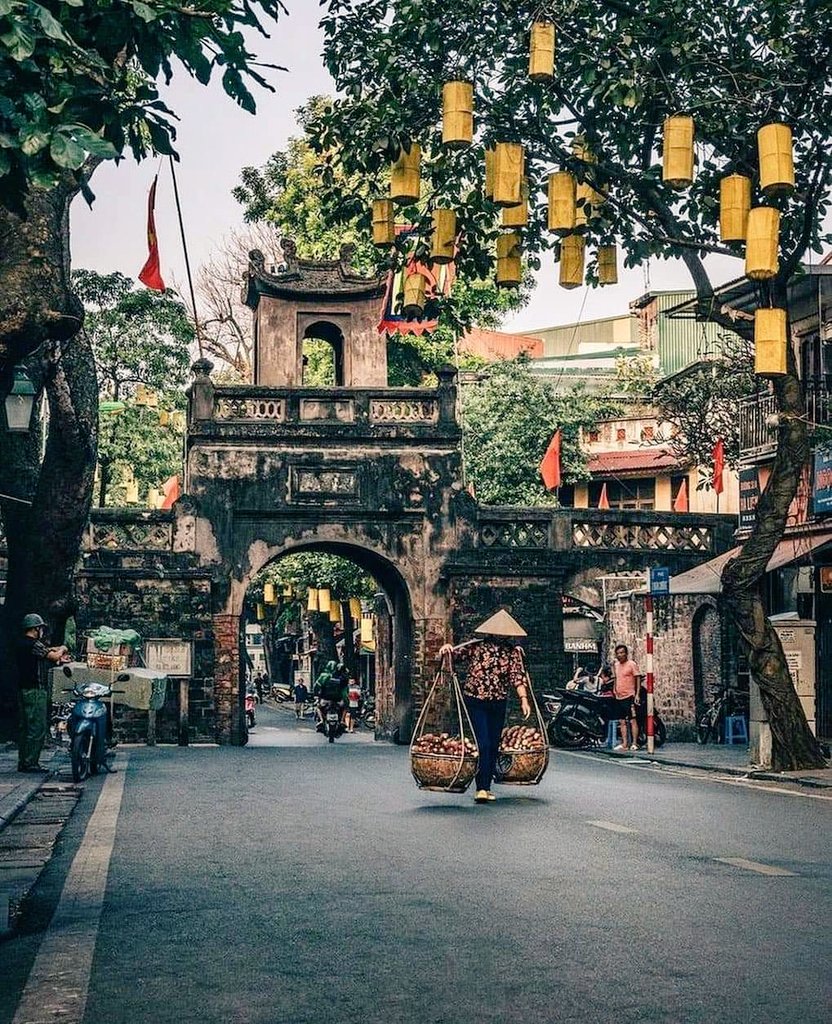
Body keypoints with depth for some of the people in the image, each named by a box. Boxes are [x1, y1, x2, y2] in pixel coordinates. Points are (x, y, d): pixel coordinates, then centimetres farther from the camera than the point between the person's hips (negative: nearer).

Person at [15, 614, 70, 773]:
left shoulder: (20, 644, 14)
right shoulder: (34, 644, -15)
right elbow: (54, 656, -14)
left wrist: (58, 658, 23)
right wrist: (62, 649, 6)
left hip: (23, 690, 10)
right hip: (35, 691, -10)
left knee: (26, 727, 13)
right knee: (37, 728, -6)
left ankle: (23, 762, 16)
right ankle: (30, 763, -6)